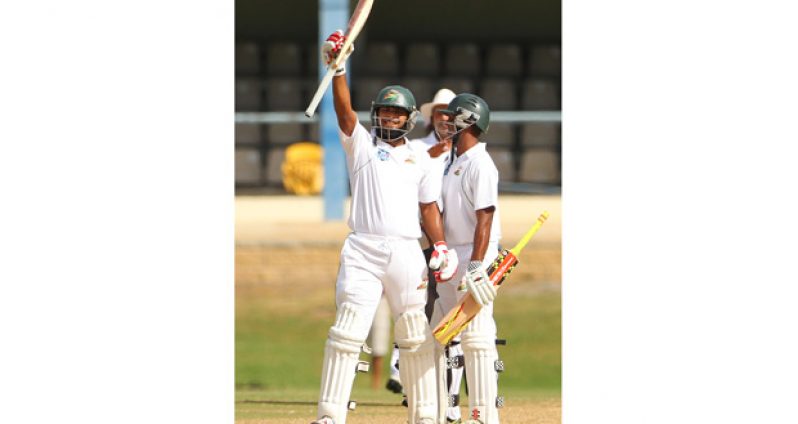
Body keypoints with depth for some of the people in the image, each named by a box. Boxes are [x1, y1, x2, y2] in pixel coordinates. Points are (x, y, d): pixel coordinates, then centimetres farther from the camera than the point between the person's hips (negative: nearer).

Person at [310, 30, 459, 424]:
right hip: (363, 250, -3)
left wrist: (441, 246, 1)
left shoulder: (420, 159, 16)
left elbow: (429, 207, 14)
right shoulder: (361, 144, 10)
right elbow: (345, 110, -5)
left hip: (407, 252, 3)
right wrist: (338, 68, -19)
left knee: (415, 336, 7)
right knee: (348, 328, -11)